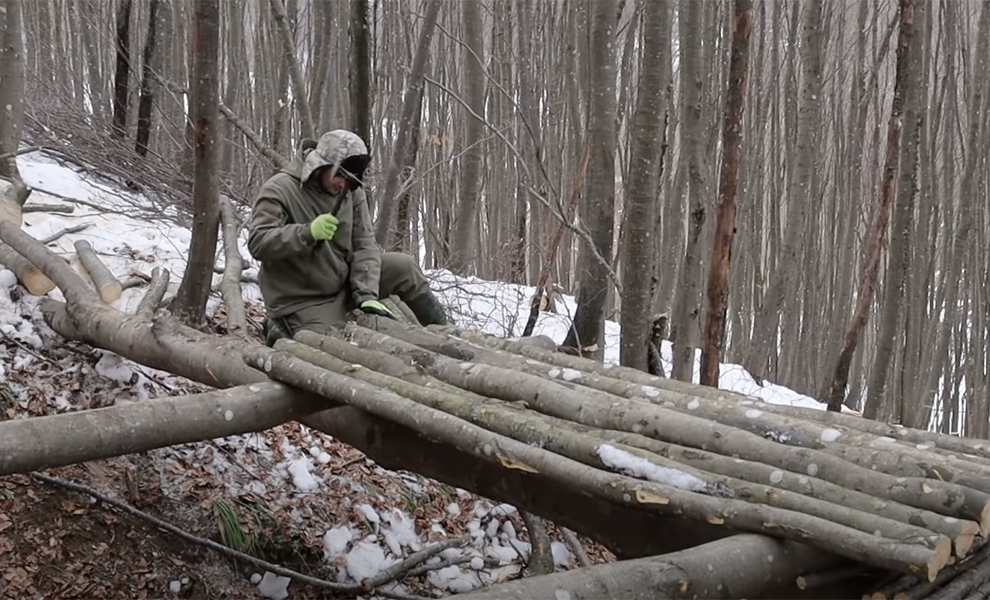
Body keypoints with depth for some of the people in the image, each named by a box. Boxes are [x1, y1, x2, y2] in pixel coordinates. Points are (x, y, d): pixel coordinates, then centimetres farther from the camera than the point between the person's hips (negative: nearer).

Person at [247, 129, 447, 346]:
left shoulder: (351, 190, -2)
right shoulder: (279, 190, -17)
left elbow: (364, 244, -6)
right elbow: (258, 243, -26)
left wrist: (367, 295, -20)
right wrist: (307, 233, -39)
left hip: (344, 282, 6)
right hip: (303, 301, -6)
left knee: (404, 266, -8)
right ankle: (284, 331, 7)